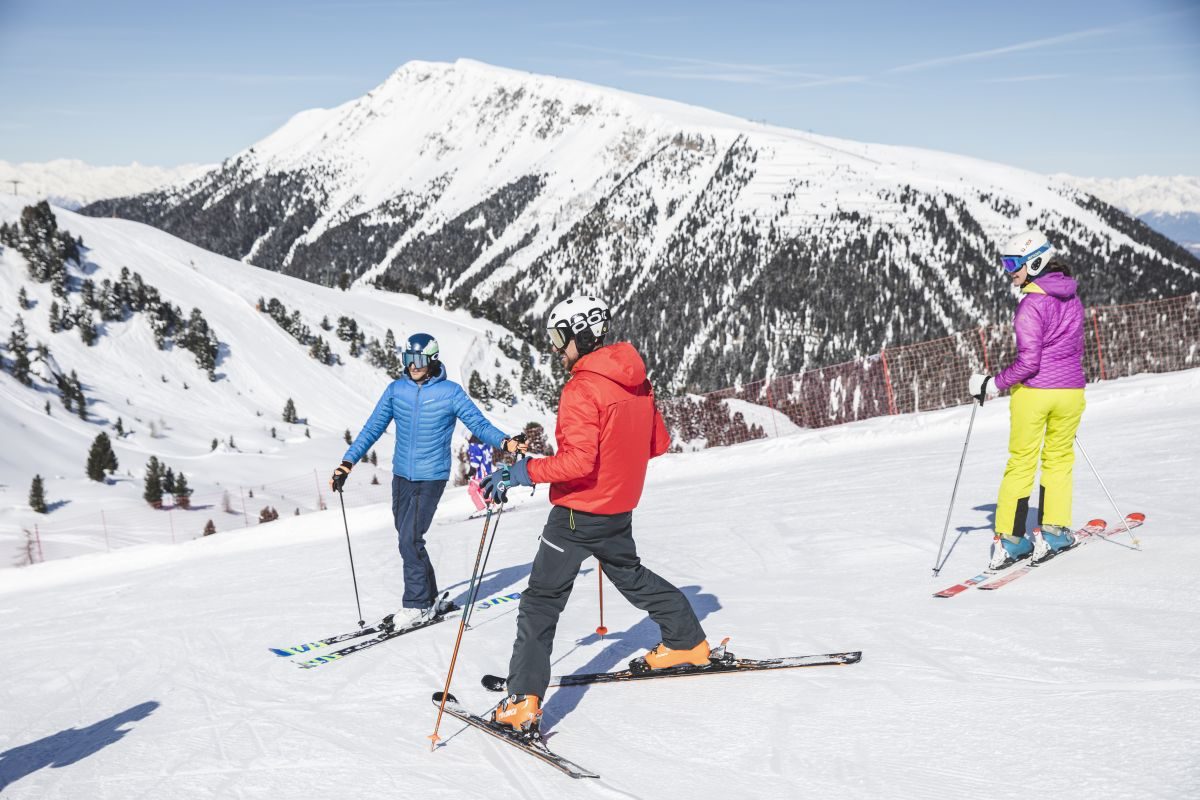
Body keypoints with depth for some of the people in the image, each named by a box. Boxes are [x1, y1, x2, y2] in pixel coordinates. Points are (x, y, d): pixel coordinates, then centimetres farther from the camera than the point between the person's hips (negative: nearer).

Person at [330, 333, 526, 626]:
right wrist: (347, 463, 0)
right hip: (402, 476, 5)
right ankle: (427, 598, 23)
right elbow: (372, 429, 6)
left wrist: (505, 442, -26)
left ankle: (418, 604, 4)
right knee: (408, 540, 9)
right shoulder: (396, 390, 3)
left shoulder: (450, 392, -7)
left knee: (410, 539, -11)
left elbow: (478, 423, -8)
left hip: (431, 478, -5)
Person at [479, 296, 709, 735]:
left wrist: (521, 472, -24)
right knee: (631, 576, 30)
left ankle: (523, 701, -7)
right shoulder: (638, 381, 4)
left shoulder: (582, 389, -20)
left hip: (578, 513, -8)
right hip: (620, 510, 8)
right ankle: (688, 642, 42)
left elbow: (578, 461, -28)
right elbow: (658, 443, 12)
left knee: (541, 600, -2)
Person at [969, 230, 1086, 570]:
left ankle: (1009, 539, 7)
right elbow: (1076, 347, 16)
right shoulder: (1071, 296, 6)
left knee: (1021, 463, 5)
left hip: (1032, 391, -6)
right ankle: (1052, 531, 18)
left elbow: (1028, 361, -21)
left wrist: (992, 385, -11)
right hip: (1071, 389, 6)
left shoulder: (1031, 303, -17)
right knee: (1059, 458, 18)